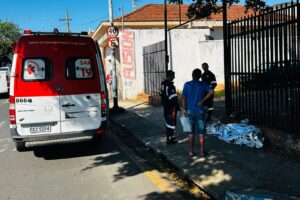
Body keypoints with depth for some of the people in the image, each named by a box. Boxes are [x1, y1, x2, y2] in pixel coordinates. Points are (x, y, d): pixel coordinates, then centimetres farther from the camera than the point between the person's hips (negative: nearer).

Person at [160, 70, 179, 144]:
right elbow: (173, 97, -21)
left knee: (168, 121, 19)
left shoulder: (163, 83, 9)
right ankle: (170, 139, 3)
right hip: (171, 106, -10)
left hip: (165, 106, 10)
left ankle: (168, 136, 30)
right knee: (172, 121, -2)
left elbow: (161, 94, 16)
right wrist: (177, 106, -13)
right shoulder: (170, 85, -21)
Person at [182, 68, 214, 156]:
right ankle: (202, 151, 12)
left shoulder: (187, 85, -1)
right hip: (200, 111, -1)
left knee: (191, 132, 11)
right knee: (201, 132, 7)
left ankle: (190, 151, 17)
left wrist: (184, 109, 2)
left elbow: (183, 98, -4)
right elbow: (211, 92, -17)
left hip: (190, 111, 1)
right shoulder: (203, 84, -3)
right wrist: (202, 101, -11)